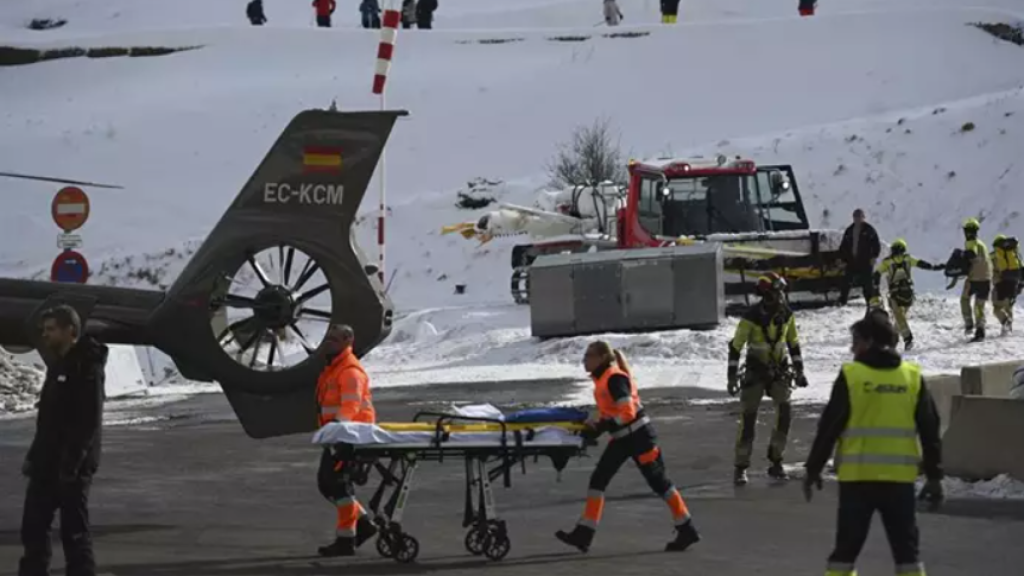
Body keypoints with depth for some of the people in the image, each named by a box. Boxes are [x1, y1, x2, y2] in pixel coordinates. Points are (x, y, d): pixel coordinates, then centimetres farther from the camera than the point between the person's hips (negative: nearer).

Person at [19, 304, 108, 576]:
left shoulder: (87, 367, -15)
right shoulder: (59, 364, 16)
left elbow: (90, 421, -22)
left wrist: (72, 463, -25)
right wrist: (34, 456, 18)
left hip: (71, 467, -10)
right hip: (47, 463, 10)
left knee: (74, 532, -5)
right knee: (34, 527, 12)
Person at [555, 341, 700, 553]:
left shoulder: (615, 378, -20)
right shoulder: (601, 378, 9)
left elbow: (627, 412, -26)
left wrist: (601, 427, -24)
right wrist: (595, 427, 2)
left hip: (639, 435, -10)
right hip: (621, 438, 10)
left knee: (658, 481, -1)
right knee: (598, 479, 3)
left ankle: (686, 530, 9)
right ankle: (583, 534, 4)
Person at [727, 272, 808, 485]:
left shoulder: (786, 314, -3)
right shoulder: (751, 317, -17)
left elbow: (793, 342, 11)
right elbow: (735, 346, -11)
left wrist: (799, 370, 10)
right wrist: (732, 377, -13)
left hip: (778, 370, 4)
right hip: (756, 370, -4)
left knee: (785, 411, -11)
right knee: (749, 417, -6)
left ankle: (776, 462, -1)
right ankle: (740, 466, 3)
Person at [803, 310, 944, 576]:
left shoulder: (850, 375, -6)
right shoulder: (913, 377, 3)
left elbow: (829, 427, -4)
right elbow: (930, 431, 5)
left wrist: (813, 469, 5)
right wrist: (934, 476, 12)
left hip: (857, 477, -2)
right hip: (900, 477, 2)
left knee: (847, 547, 7)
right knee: (907, 549, 9)